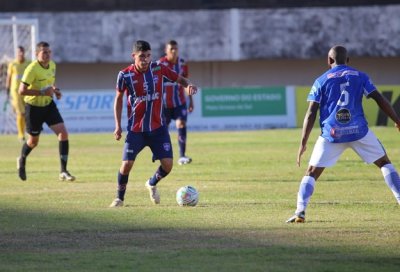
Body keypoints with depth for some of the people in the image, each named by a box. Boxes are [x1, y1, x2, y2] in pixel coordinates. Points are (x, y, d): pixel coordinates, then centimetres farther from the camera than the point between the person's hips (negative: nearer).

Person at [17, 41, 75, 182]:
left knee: (63, 133, -13)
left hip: (48, 104, 5)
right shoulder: (32, 69, -22)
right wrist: (42, 92, -28)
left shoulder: (52, 65, 1)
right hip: (34, 106, -5)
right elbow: (22, 90, -24)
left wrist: (55, 90, 0)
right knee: (33, 141, 10)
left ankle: (63, 171, -9)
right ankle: (22, 161, 45)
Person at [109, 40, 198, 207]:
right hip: (136, 129, -2)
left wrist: (188, 85, -18)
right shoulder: (125, 75, -9)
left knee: (167, 164, -7)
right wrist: (118, 126, 1)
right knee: (127, 164, -11)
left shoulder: (158, 68, -5)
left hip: (158, 127, 2)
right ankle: (119, 198, 12)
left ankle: (152, 184, 26)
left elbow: (179, 79, 6)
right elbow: (118, 99, 4)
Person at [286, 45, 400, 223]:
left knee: (312, 172, 8)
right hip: (359, 131, 0)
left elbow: (311, 114, 1)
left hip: (331, 135, 0)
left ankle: (300, 212, -9)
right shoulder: (360, 76, 9)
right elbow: (381, 100, 2)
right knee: (384, 162, 17)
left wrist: (303, 143, 1)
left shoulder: (321, 81, 6)